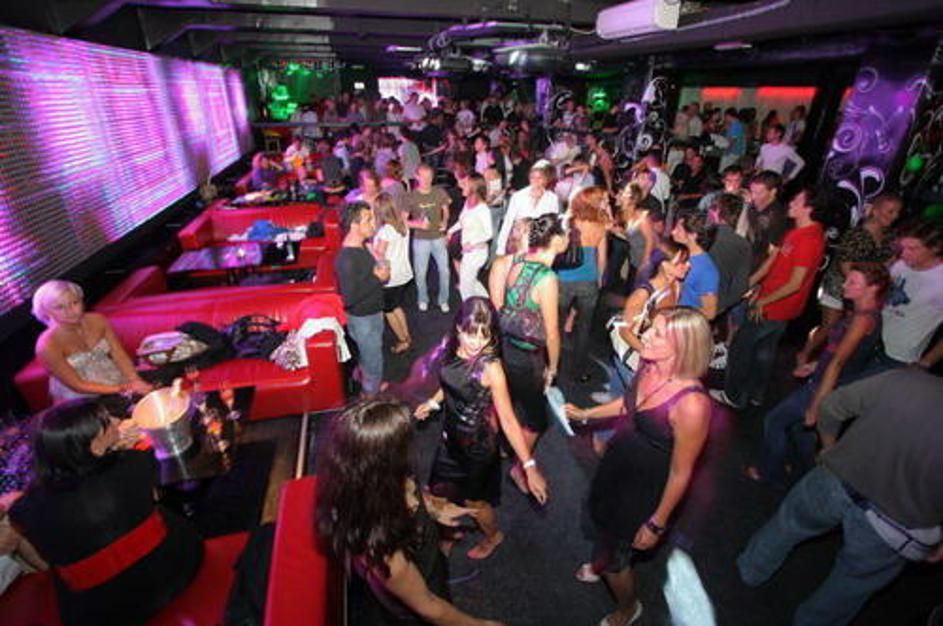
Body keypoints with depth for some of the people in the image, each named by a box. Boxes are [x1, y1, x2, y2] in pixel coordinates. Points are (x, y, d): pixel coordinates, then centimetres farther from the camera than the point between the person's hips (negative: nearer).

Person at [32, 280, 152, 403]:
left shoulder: (98, 321, -7)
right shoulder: (48, 345, -19)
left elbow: (120, 356, -6)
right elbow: (77, 385, -16)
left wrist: (135, 381, -24)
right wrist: (122, 389, -26)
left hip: (118, 380, 5)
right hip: (81, 400, -4)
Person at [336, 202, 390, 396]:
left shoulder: (361, 247, 0)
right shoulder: (347, 259, -29)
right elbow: (349, 298, -31)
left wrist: (381, 273, -5)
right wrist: (378, 278, -26)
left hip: (374, 313, 9)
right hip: (362, 319, -9)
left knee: (369, 356, 29)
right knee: (373, 362, 9)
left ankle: (372, 384, 52)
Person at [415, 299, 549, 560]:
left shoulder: (490, 367, -33)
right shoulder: (452, 346, -15)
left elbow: (507, 419, -30)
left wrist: (530, 467, -31)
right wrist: (433, 402, 21)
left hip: (477, 443, -6)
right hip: (451, 435, 6)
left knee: (473, 499, 19)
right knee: (439, 488, 27)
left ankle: (493, 536, 52)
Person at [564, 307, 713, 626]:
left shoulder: (691, 404, -36)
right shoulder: (650, 368, -15)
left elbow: (681, 472, -23)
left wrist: (657, 523, -12)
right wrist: (586, 413, 13)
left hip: (645, 489, -6)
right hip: (616, 464, 6)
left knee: (616, 557, 18)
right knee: (602, 520, 31)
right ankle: (597, 566, 66)